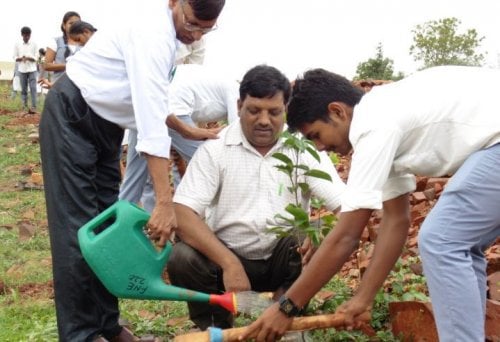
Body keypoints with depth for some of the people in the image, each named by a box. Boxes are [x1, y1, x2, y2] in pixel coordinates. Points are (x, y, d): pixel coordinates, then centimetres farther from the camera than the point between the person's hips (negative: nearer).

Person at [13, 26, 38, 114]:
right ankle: (25, 106, 7)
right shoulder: (17, 45, 4)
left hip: (32, 69, -1)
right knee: (23, 89, 4)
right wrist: (21, 58, -16)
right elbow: (15, 58, 4)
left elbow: (36, 58, -2)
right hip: (22, 70, 2)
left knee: (33, 88, -10)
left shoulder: (34, 44, 1)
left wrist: (28, 58, -20)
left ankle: (34, 107, -13)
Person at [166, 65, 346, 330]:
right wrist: (229, 263, -30)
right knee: (181, 258, -28)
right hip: (226, 257, 0)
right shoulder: (215, 149, -8)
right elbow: (182, 214, -18)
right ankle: (217, 327, -2)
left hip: (283, 260, 0)